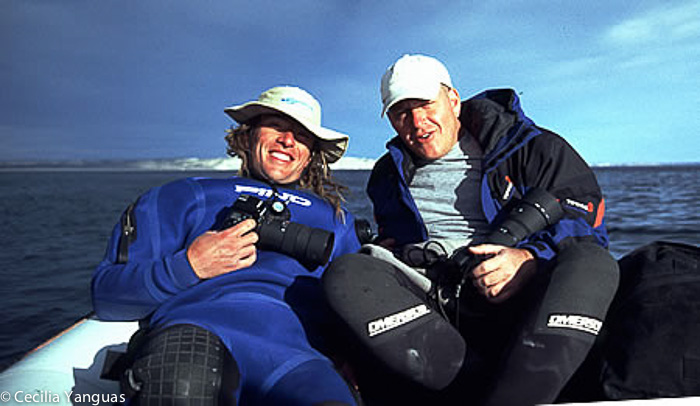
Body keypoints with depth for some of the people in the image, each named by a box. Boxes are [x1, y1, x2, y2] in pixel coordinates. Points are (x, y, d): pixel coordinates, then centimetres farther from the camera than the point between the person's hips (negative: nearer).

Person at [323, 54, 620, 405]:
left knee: (593, 263, -30)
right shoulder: (389, 174, 24)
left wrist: (531, 259, -17)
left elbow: (587, 222, 3)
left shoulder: (534, 148, 11)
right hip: (425, 304, 2)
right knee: (344, 275, -26)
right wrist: (388, 254, 8)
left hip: (515, 304, -1)